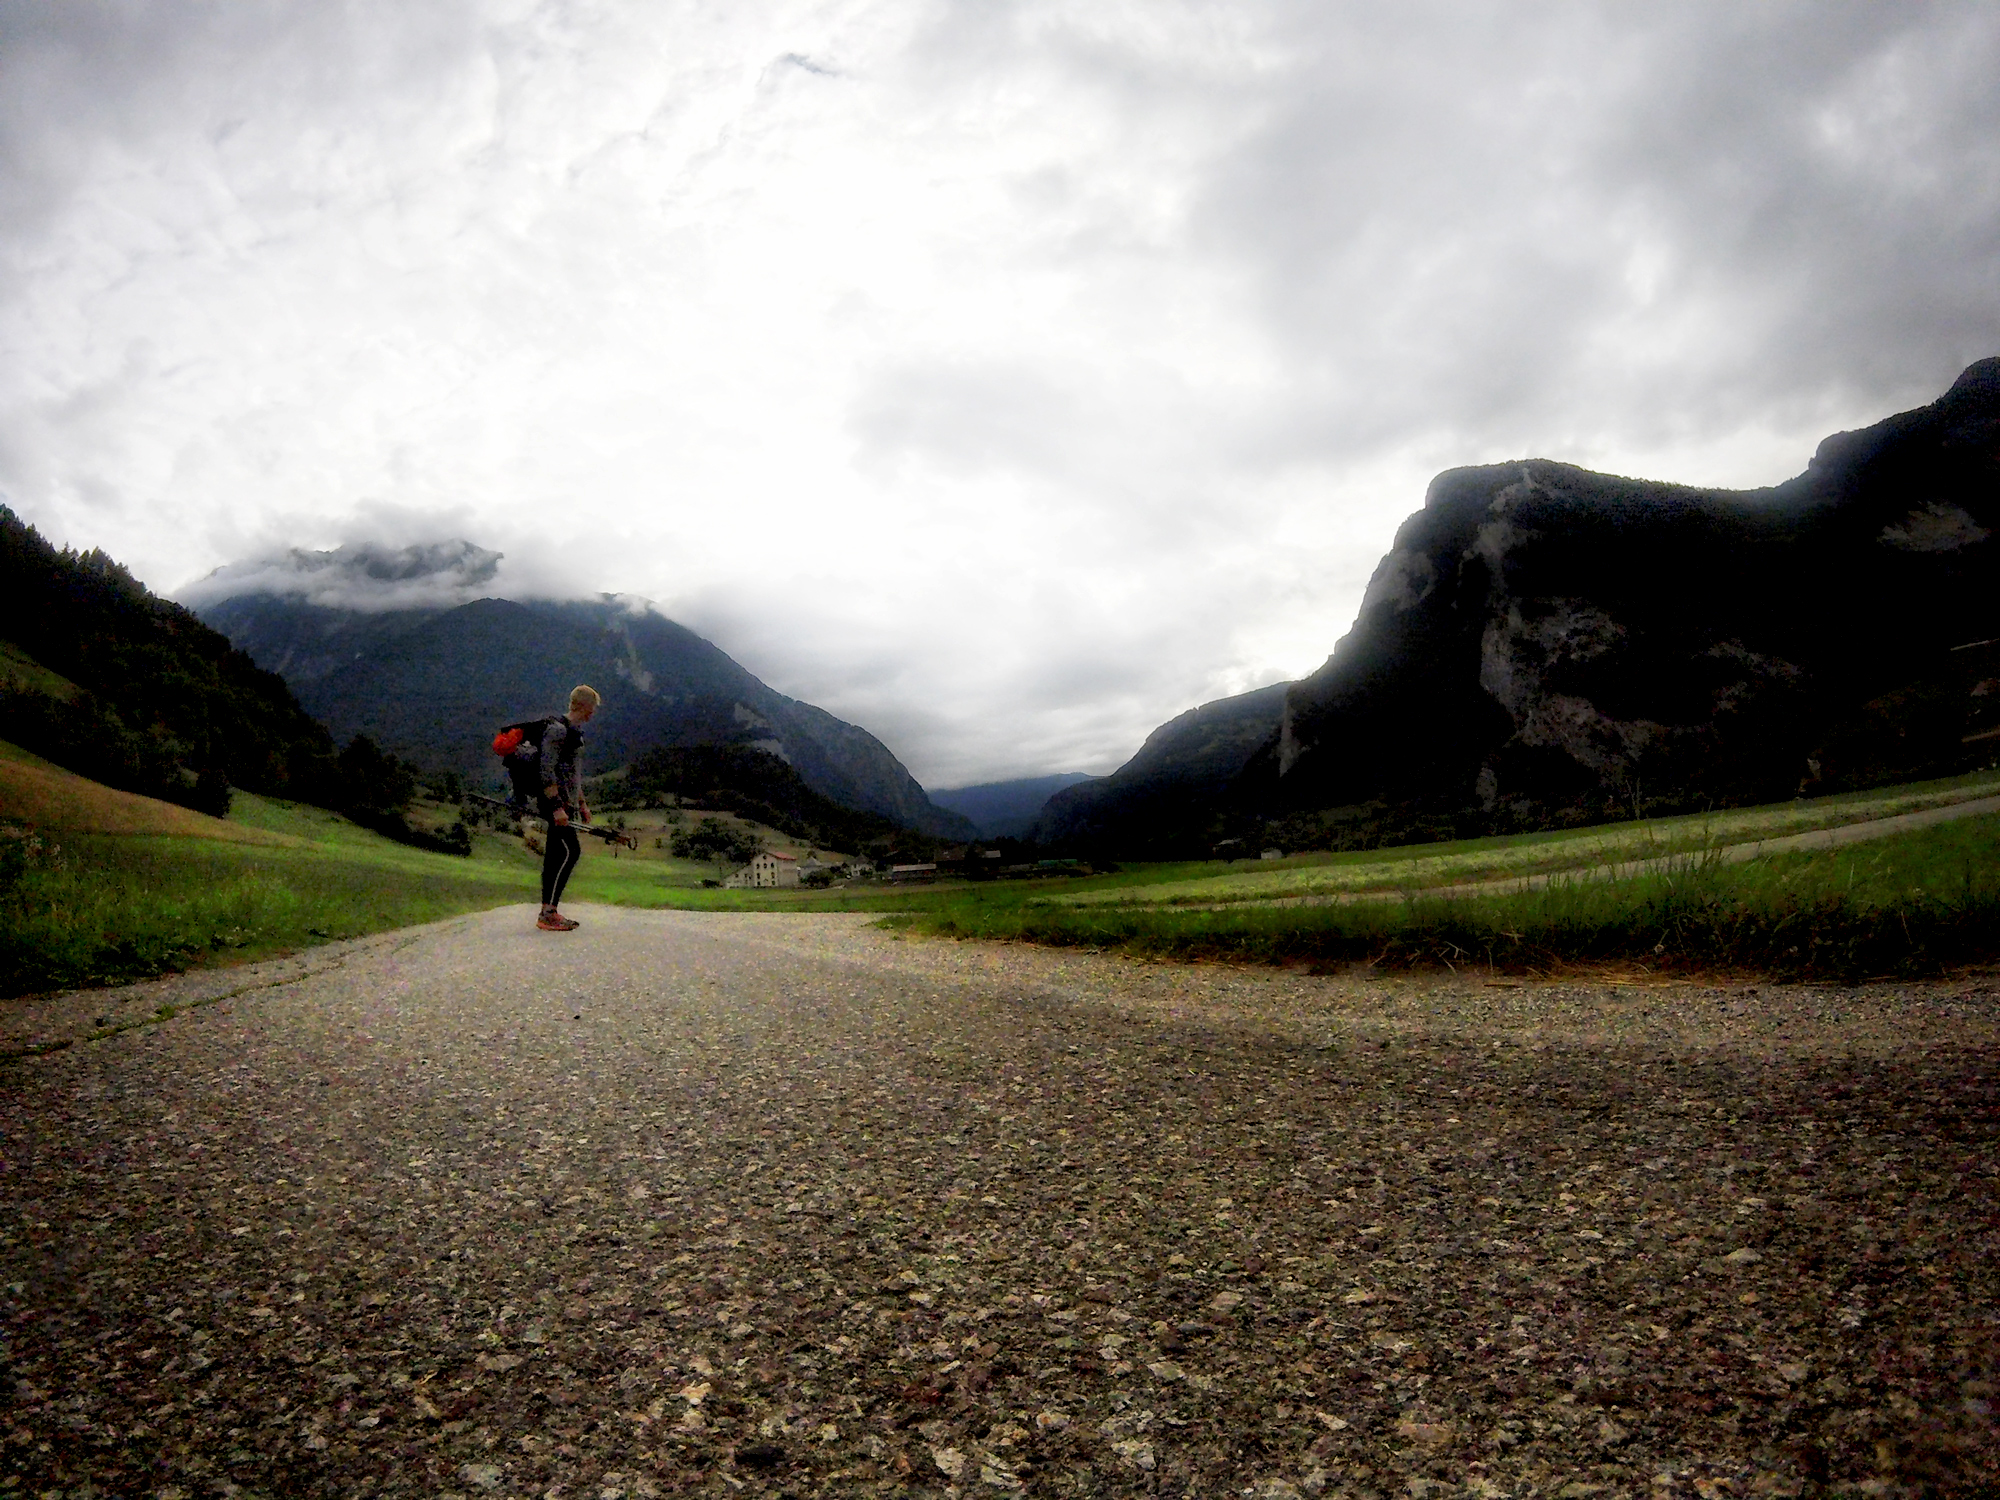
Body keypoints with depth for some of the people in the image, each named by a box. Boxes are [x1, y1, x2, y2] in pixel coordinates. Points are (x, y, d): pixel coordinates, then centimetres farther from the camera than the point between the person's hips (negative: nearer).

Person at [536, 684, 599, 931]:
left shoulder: (574, 731, 19)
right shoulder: (557, 729, -13)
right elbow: (547, 771, -20)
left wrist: (581, 803, 26)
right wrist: (557, 807, -24)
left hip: (566, 804, 10)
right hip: (555, 803, -10)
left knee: (556, 855, 9)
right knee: (569, 851, -12)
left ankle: (550, 911, 13)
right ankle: (547, 914, -10)